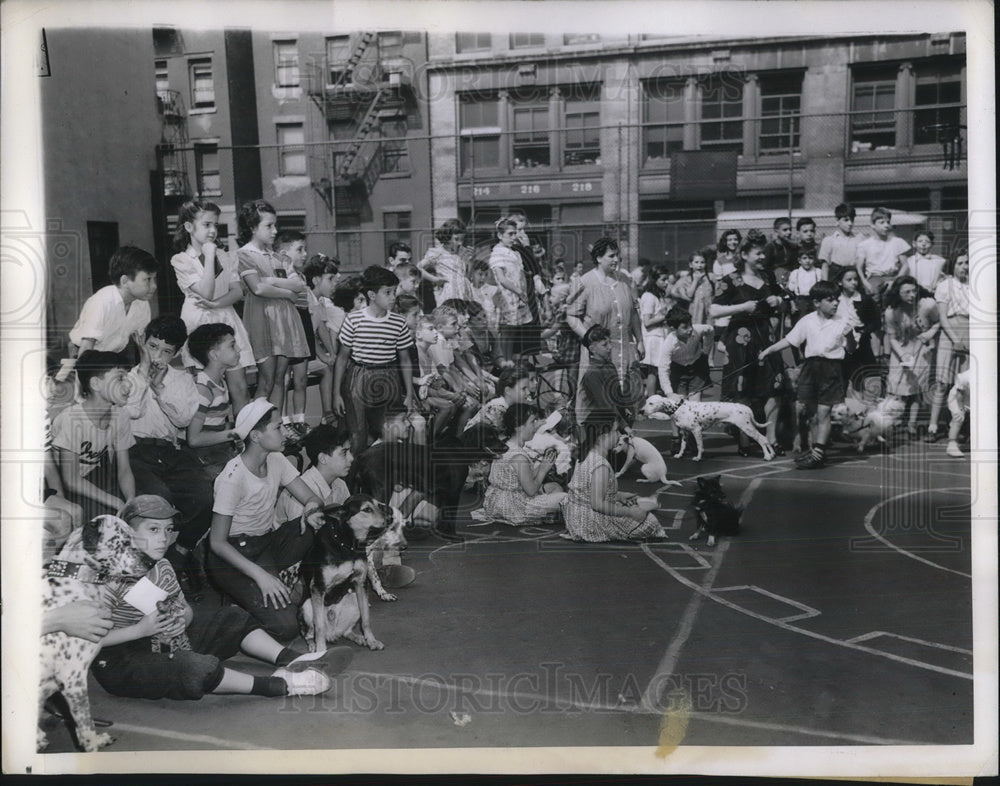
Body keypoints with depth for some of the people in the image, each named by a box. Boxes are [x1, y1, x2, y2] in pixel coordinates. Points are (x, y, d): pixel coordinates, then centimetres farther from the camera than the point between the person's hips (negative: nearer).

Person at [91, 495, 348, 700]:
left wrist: (181, 620, -11)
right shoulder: (112, 577, -21)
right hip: (123, 664, -10)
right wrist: (139, 630, -27)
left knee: (232, 618, 6)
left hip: (168, 644, 10)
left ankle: (290, 659, -10)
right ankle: (277, 685, -29)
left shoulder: (161, 567, 5)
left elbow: (186, 610, 13)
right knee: (195, 667, -35)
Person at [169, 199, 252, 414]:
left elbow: (238, 292, 5)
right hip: (200, 324, -4)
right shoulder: (180, 260, -1)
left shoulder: (224, 257, 14)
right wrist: (209, 256, -9)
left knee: (240, 387, -2)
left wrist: (215, 304, -12)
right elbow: (206, 292, -12)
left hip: (226, 320, 4)